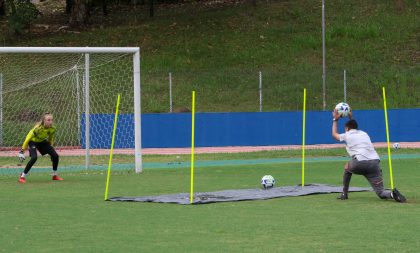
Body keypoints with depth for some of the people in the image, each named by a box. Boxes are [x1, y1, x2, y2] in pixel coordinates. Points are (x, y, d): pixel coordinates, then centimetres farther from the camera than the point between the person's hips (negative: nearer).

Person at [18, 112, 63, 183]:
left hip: (43, 142, 5)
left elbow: (51, 139, 2)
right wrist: (22, 150, -24)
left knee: (55, 156, -6)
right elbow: (28, 138, -27)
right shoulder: (37, 128, -35)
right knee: (34, 158, -28)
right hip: (33, 141, -5)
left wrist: (50, 149, 11)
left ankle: (55, 175, 16)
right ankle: (22, 176, -15)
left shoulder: (52, 129, -19)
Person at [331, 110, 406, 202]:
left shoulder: (347, 135, 16)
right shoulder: (364, 134, 30)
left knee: (347, 167, 32)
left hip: (360, 164, -3)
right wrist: (351, 118, 61)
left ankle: (344, 194, 30)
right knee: (380, 193, 2)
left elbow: (334, 134, 38)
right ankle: (392, 194, -31)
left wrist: (335, 120, 48)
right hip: (374, 163, 3)